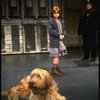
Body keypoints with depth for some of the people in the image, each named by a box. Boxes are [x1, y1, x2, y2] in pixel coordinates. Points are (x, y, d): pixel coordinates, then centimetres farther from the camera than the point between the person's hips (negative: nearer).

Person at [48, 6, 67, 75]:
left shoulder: (60, 20, 15)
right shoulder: (50, 20, -6)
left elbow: (63, 29, 16)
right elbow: (51, 30, -13)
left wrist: (63, 35, -4)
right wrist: (59, 35, -15)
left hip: (61, 40, 7)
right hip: (54, 41, -7)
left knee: (58, 55, 10)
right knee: (56, 55, -8)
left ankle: (57, 68, 21)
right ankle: (54, 69, 0)